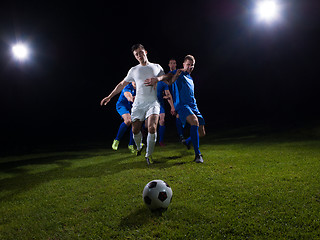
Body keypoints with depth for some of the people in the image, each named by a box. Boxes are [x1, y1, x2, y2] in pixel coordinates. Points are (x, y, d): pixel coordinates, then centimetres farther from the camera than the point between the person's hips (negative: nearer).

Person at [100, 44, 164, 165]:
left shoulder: (157, 67, 10)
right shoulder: (134, 70, 13)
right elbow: (122, 84, 18)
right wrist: (109, 96, 16)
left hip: (153, 103, -2)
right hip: (138, 103, 2)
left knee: (152, 128, -20)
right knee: (135, 130, 0)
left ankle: (148, 155, -5)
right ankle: (139, 147, 32)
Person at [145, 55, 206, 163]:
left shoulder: (190, 78, 25)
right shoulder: (180, 73, 4)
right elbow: (168, 77, -17)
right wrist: (158, 78, -37)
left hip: (194, 106, 8)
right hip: (183, 105, -8)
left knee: (202, 133, 6)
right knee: (195, 122, -35)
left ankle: (188, 142, 40)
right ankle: (197, 154, -36)